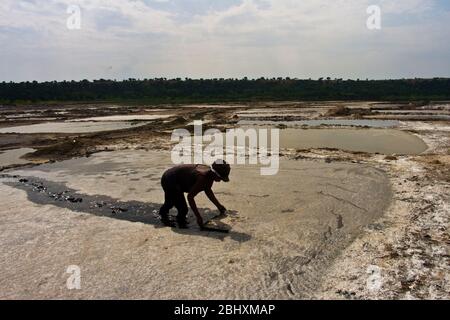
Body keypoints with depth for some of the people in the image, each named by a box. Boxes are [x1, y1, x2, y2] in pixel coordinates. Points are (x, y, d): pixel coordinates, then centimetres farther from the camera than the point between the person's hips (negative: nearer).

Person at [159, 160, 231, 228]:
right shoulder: (203, 177, -36)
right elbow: (190, 197, -37)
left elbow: (208, 191, 11)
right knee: (183, 210, -11)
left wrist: (219, 206, 11)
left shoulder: (210, 174, -7)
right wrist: (198, 217, -36)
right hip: (170, 181, -9)